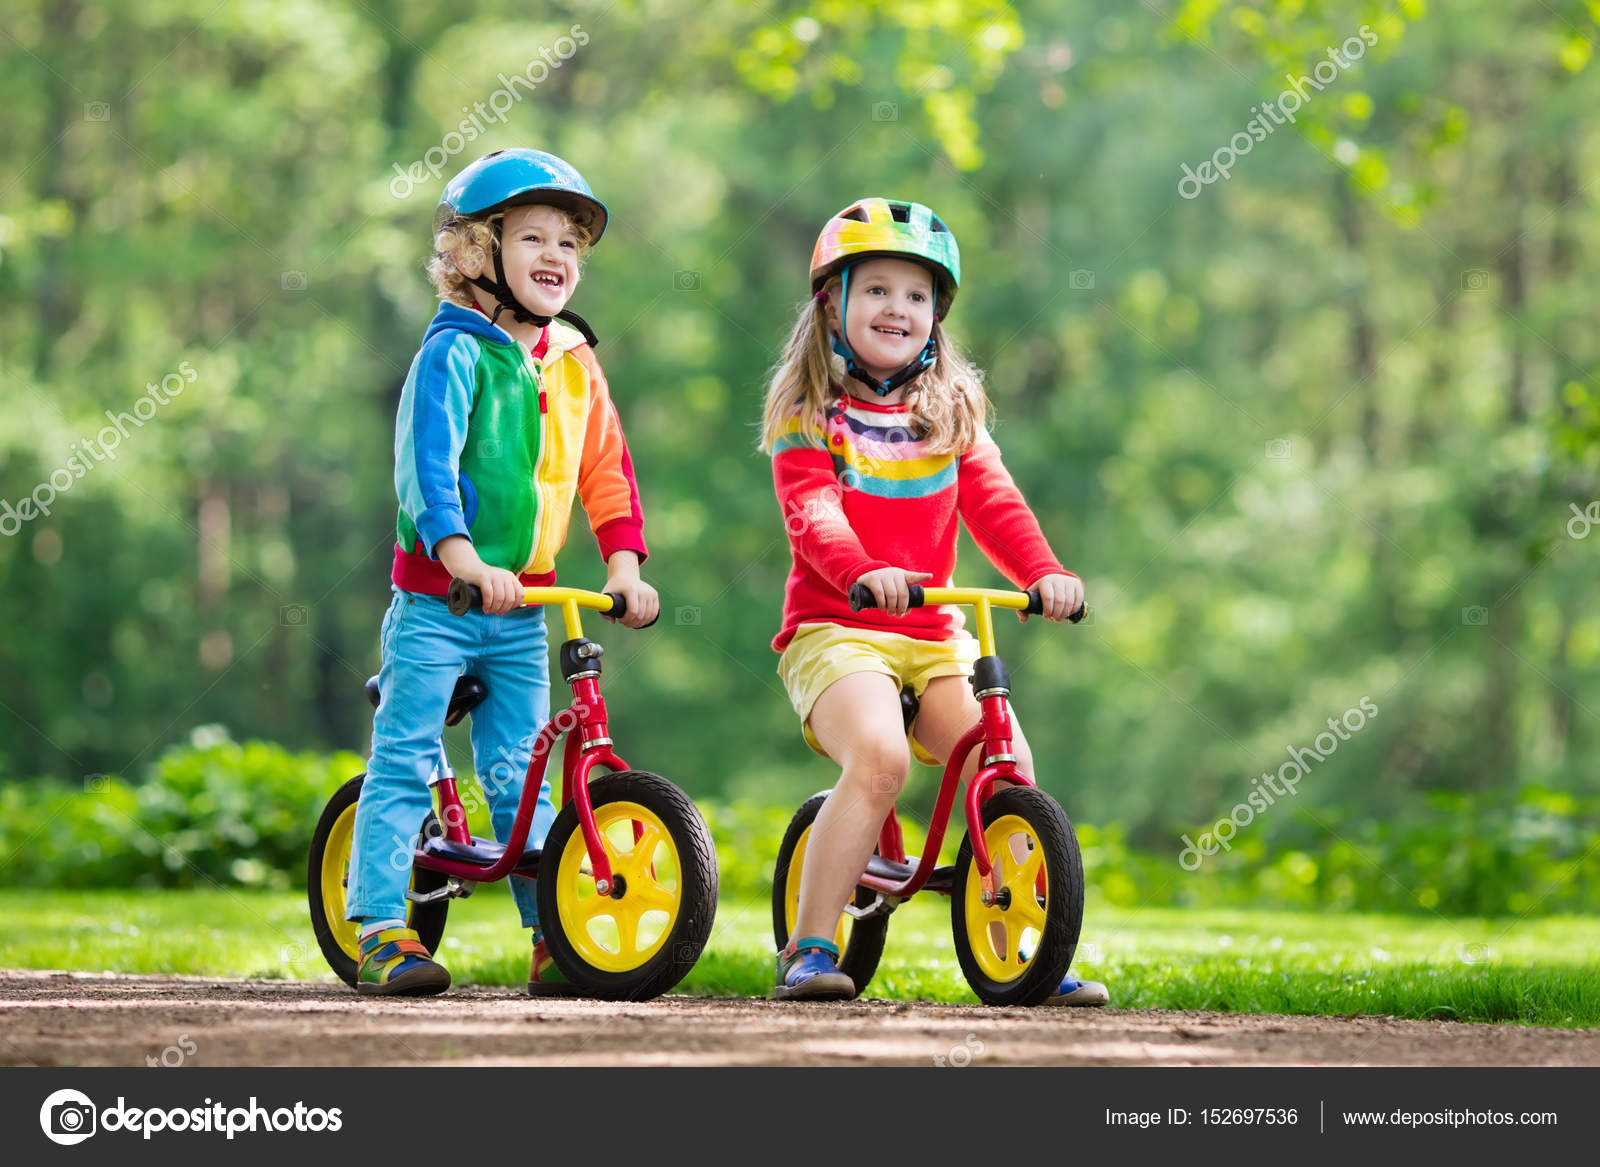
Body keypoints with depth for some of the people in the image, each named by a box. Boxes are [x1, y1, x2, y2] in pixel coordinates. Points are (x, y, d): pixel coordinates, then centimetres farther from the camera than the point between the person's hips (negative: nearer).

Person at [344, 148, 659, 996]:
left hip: (522, 609, 5)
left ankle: (559, 936, 11)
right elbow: (427, 464, -20)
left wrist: (624, 566, -2)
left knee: (519, 774, 9)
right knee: (402, 764, -5)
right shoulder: (454, 353, -9)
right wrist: (466, 562, -32)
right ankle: (380, 931, -3)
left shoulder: (574, 362, 10)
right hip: (436, 598, -5)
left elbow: (607, 470, 11)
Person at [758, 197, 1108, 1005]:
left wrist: (1045, 573, -17)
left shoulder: (952, 413, 15)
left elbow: (993, 504, 3)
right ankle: (808, 949, -23)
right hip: (834, 629, -5)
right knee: (878, 755, -31)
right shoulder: (810, 415, 2)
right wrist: (863, 572, -35)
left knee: (1006, 761, -16)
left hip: (935, 637, 5)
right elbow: (810, 513, -15)